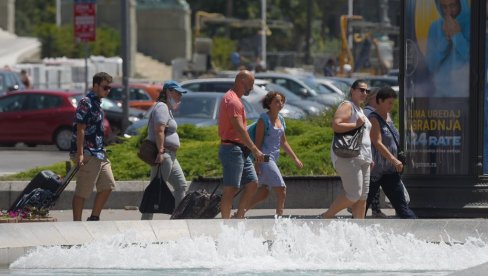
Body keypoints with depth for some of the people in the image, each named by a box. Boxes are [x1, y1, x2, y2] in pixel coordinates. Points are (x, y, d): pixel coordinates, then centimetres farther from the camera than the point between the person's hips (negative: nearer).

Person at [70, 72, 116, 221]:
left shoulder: (97, 103, 16)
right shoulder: (86, 103, -13)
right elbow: (80, 129, -18)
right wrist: (80, 154, -23)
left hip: (99, 153, 10)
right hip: (88, 155, -10)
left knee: (108, 185, 9)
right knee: (82, 191, -4)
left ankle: (94, 218, 16)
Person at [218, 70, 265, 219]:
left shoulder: (234, 99, 19)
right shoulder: (232, 100, -15)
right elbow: (239, 129, -22)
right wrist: (255, 150, -20)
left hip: (241, 151, 11)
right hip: (232, 149, -11)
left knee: (252, 183, 9)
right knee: (231, 189, -8)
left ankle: (238, 218, 12)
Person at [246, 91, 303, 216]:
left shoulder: (280, 119, 14)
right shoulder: (264, 119, -10)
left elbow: (283, 143, 22)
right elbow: (258, 142, -14)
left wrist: (295, 159, 20)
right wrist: (257, 163, -19)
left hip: (273, 158, 9)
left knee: (263, 193, 9)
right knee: (281, 190, -12)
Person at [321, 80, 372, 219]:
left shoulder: (359, 109, 23)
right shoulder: (347, 106, -8)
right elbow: (336, 125, -23)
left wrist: (369, 159, 25)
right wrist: (356, 125, -20)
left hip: (362, 158, 10)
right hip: (347, 157, -10)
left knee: (363, 196, 4)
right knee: (354, 195, -15)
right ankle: (327, 216, -1)